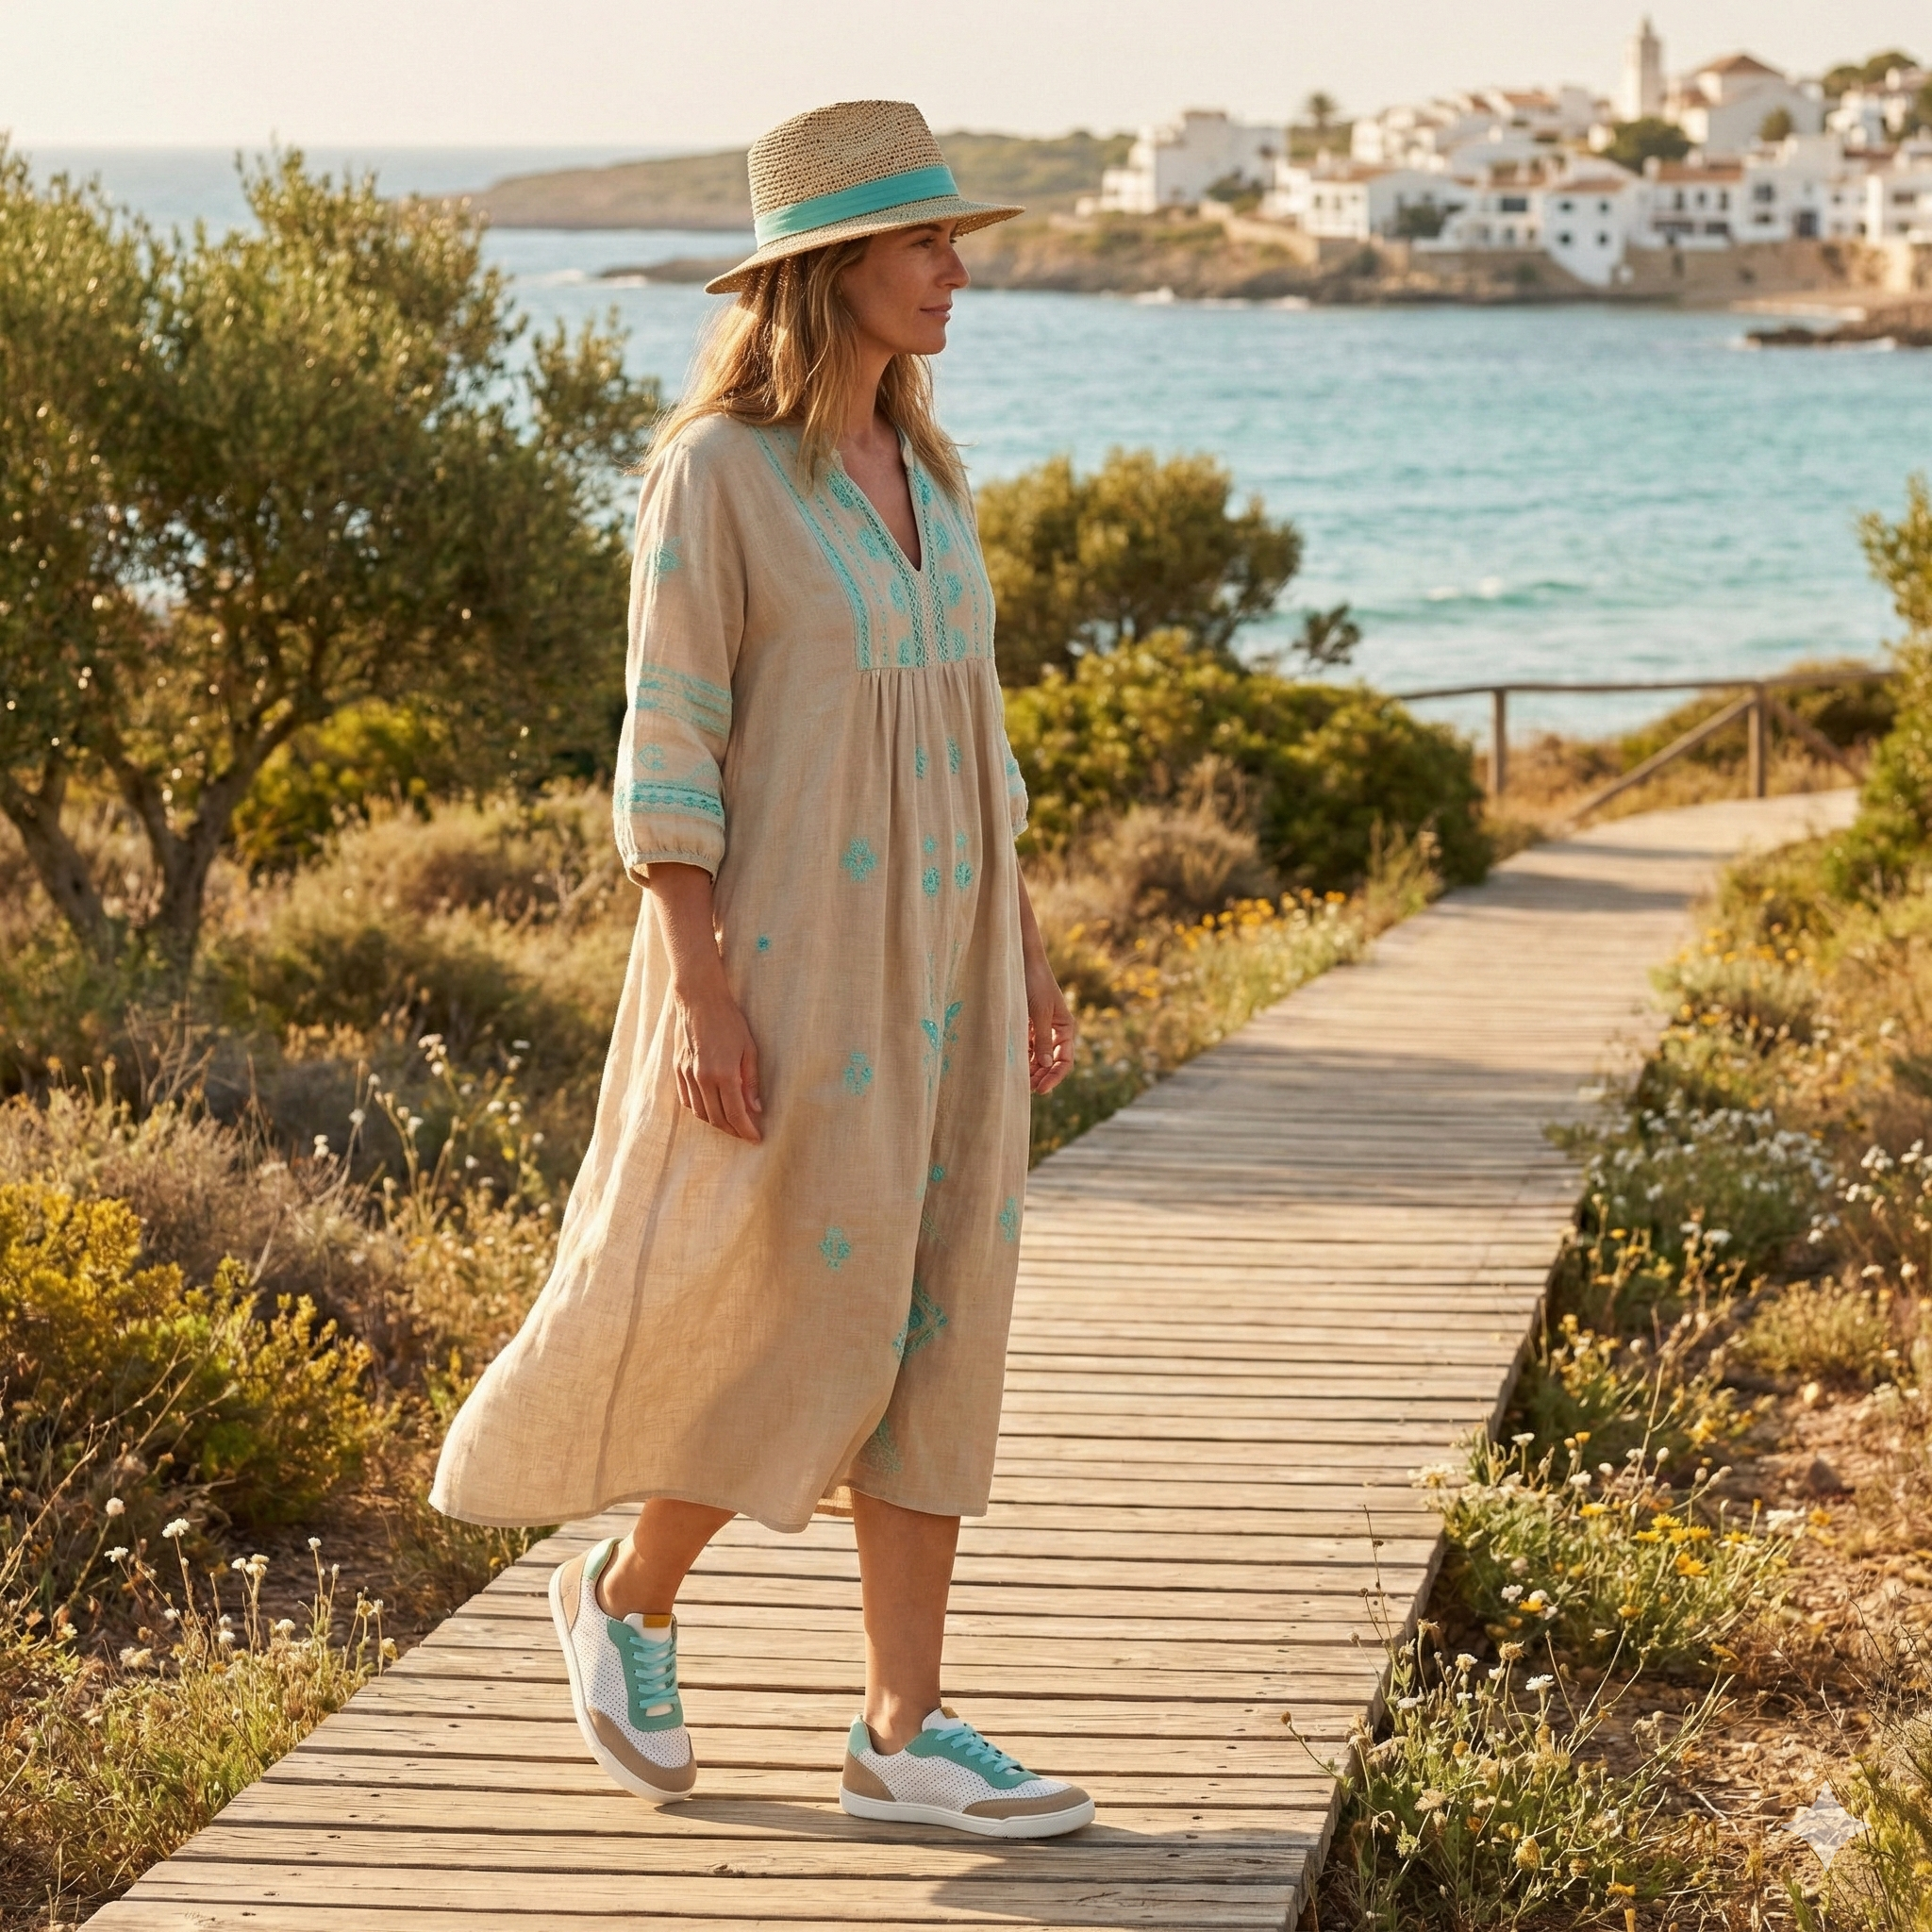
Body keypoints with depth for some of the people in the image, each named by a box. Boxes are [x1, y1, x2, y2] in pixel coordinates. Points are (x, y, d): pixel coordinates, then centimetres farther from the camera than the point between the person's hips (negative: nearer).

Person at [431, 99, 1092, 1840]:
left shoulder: (923, 473, 12)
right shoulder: (716, 472, -10)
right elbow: (669, 750, -12)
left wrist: (1027, 966, 13)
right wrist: (702, 994, -18)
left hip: (933, 964, 7)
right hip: (787, 958, -7)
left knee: (934, 1328, 4)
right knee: (803, 1327, -7)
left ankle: (906, 1733, 8)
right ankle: (631, 1596, 19)